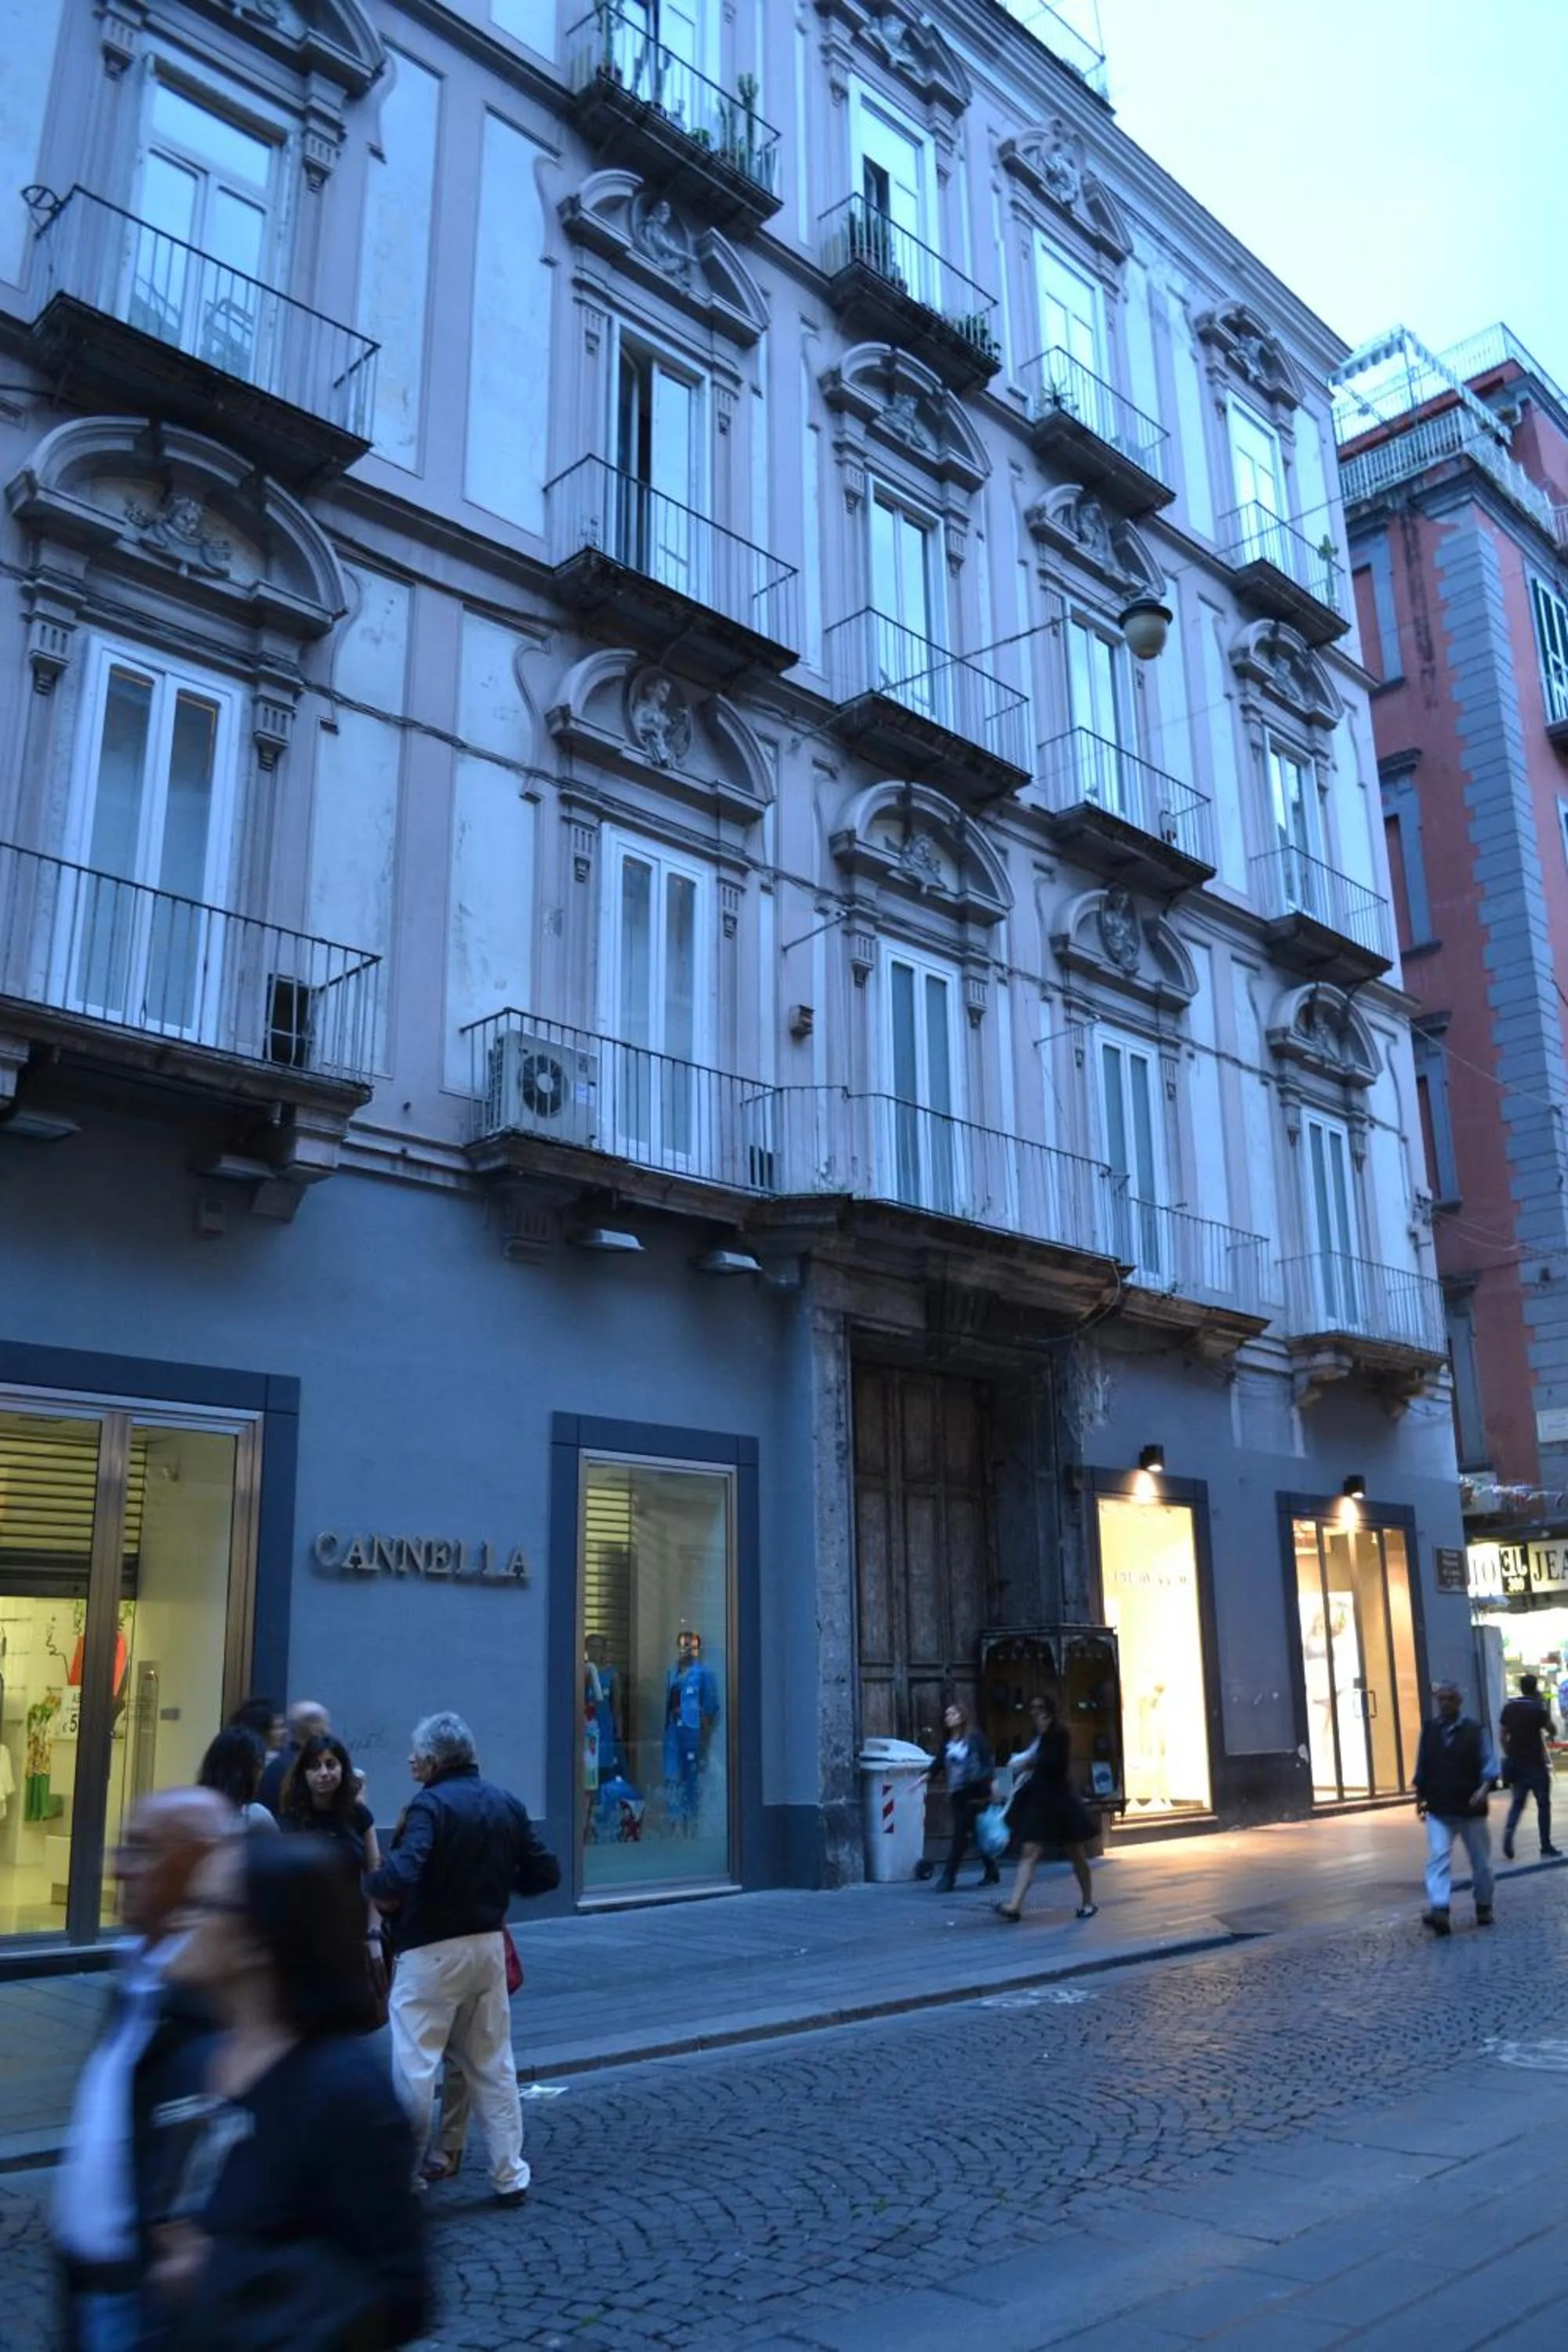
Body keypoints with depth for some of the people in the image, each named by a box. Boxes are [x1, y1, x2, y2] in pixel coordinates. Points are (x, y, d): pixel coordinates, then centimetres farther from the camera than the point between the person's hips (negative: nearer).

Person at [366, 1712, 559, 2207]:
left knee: (414, 2067, 3)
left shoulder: (431, 1805, -16)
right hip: (489, 1945, 7)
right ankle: (510, 2176, 21)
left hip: (432, 1952, -7)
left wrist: (370, 1887, -10)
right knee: (493, 2065, 16)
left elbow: (400, 1876, -30)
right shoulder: (507, 1804, 5)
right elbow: (545, 1873, 6)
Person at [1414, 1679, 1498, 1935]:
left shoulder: (1474, 1731, -4)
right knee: (1438, 1857, -14)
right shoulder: (1429, 1730, 4)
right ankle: (1439, 1909, -23)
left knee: (1480, 1860, 12)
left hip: (1471, 1807, -1)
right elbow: (1422, 1768, 11)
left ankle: (1484, 1907, 31)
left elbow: (1489, 1763, -7)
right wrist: (1420, 1799, 13)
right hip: (1439, 1810, 1)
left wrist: (1484, 1788, -24)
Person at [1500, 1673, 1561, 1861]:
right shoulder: (1537, 1708, -12)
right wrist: (1542, 1705, 1)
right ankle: (1546, 1846, 9)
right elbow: (1551, 1730, -1)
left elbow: (1503, 1736, 8)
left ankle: (1508, 1832, -13)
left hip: (1516, 1763, 5)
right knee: (1543, 1804, 7)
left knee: (1517, 1802, 11)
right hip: (1535, 1763, -5)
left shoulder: (1509, 1708, 6)